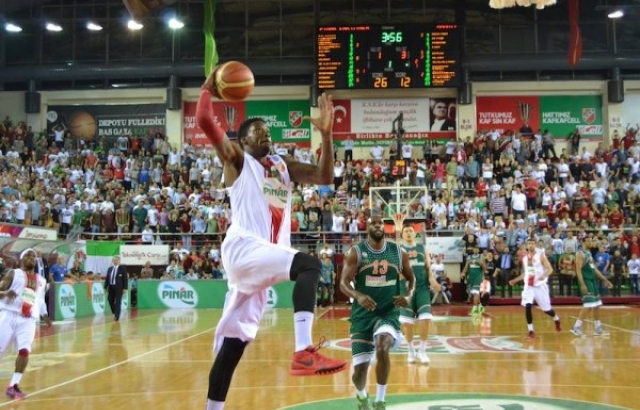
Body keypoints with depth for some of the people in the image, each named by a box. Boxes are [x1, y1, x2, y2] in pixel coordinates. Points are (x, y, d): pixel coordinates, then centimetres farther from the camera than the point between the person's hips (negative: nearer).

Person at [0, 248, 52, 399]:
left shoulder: (41, 281, 20)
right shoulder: (13, 274, 7)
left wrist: (44, 315, 17)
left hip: (28, 320, 3)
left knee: (24, 350, -14)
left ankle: (13, 386, -5)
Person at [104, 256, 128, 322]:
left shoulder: (122, 268, -3)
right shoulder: (110, 268, 11)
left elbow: (125, 278, -6)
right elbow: (107, 278, 13)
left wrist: (125, 288, -12)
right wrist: (105, 287, 7)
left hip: (119, 288, -5)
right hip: (111, 287, 5)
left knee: (118, 302, -4)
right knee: (110, 300, 4)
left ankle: (117, 316, 1)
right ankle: (115, 313, 25)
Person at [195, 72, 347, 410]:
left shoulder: (283, 165, 26)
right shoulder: (236, 159, 7)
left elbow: (325, 176, 15)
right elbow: (204, 119, -7)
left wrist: (326, 134, 6)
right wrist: (208, 88, 9)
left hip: (264, 255, 7)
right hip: (244, 247, -7)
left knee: (234, 341, 10)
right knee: (308, 265, -31)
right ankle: (304, 352, -41)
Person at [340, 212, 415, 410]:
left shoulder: (398, 252, 3)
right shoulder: (356, 252, -5)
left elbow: (411, 278, 15)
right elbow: (344, 283, -10)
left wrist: (409, 295, -6)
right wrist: (358, 296, -30)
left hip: (389, 313, 0)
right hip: (362, 315, 0)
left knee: (382, 348, -31)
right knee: (360, 368, 1)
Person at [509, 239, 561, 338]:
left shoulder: (541, 255, -7)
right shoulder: (524, 257, 8)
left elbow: (550, 269, -12)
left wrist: (544, 276, -31)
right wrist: (515, 280, 15)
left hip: (540, 285, -3)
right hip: (528, 286, 3)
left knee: (546, 309, 7)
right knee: (527, 306, -17)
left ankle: (557, 320, 40)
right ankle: (531, 330, -8)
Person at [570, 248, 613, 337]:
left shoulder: (589, 253, 16)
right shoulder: (580, 253, -12)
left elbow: (595, 269, 22)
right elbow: (578, 270, -19)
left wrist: (605, 280, 22)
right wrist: (582, 284, -27)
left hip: (593, 281, 10)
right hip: (586, 281, -9)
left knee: (597, 305, 11)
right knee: (587, 306, -13)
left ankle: (598, 329, 19)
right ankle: (576, 327, -8)